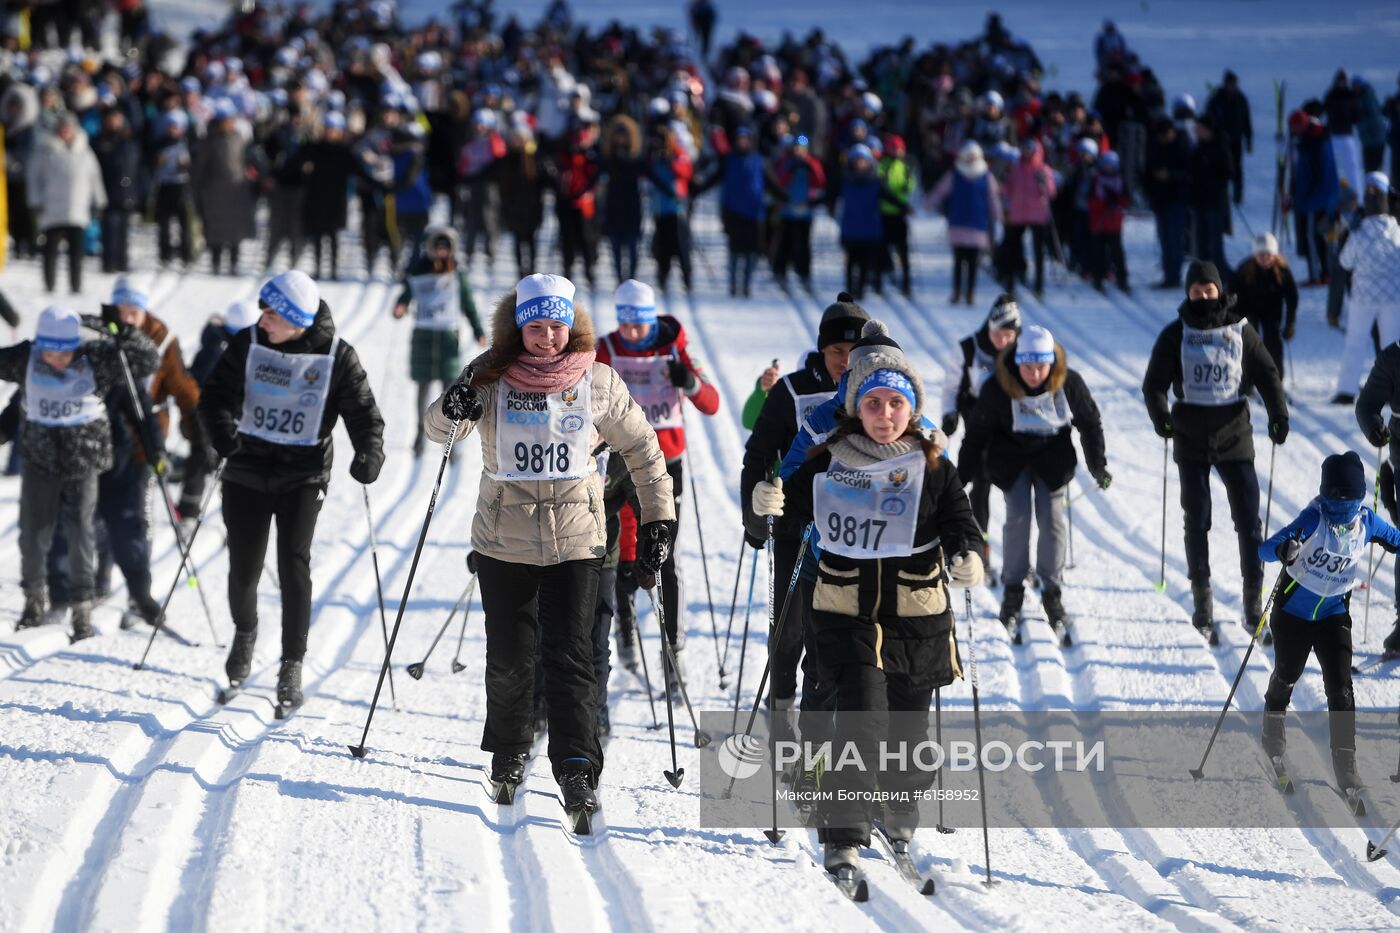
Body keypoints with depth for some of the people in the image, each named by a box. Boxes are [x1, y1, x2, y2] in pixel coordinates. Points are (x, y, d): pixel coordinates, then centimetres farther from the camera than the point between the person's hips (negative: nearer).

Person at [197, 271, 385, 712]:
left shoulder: (336, 357, -8)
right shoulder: (248, 344, -5)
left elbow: (362, 410, -5)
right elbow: (217, 393, -9)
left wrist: (369, 452, -25)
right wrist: (222, 429, -31)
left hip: (303, 476, -2)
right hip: (247, 472, 2)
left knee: (294, 565, -14)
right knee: (243, 568, 7)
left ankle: (292, 667, -8)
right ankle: (245, 632, 40)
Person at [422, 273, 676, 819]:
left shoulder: (598, 384, -3)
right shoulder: (492, 379, -4)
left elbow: (642, 450, 8)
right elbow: (438, 431, -12)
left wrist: (657, 519, 6)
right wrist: (453, 410, -35)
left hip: (575, 542, -1)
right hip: (504, 541, 1)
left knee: (569, 657, -10)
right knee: (507, 658, 11)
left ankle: (577, 772, -12)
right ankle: (508, 752, 32)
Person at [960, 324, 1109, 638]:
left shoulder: (1069, 383, -19)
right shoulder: (997, 388, -23)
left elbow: (1090, 423, -2)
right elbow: (977, 431, -10)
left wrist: (1098, 465, -1)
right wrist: (962, 474, -5)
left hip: (1054, 458, 1)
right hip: (1011, 456, -1)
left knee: (1052, 518, -7)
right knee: (1017, 518, -13)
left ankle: (1053, 594, 4)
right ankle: (1012, 594, -2)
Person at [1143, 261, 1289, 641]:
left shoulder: (1240, 332, 2)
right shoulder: (1175, 335, 1)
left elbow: (1267, 374, 3)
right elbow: (1155, 382, 1)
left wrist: (1278, 414, -12)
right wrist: (1160, 415, -17)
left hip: (1234, 435, 0)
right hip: (1191, 438, 0)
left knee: (1248, 519, -3)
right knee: (1197, 521, 4)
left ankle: (1253, 598, 3)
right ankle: (1202, 600, 12)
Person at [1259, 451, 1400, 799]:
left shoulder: (1367, 523, -13)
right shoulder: (1314, 518, -25)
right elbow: (1265, 549, -35)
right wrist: (1283, 551, -59)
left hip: (1333, 614, 2)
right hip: (1293, 610, -2)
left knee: (1340, 688, -9)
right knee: (1286, 675, 18)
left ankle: (1345, 764, -2)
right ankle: (1273, 728, 47)